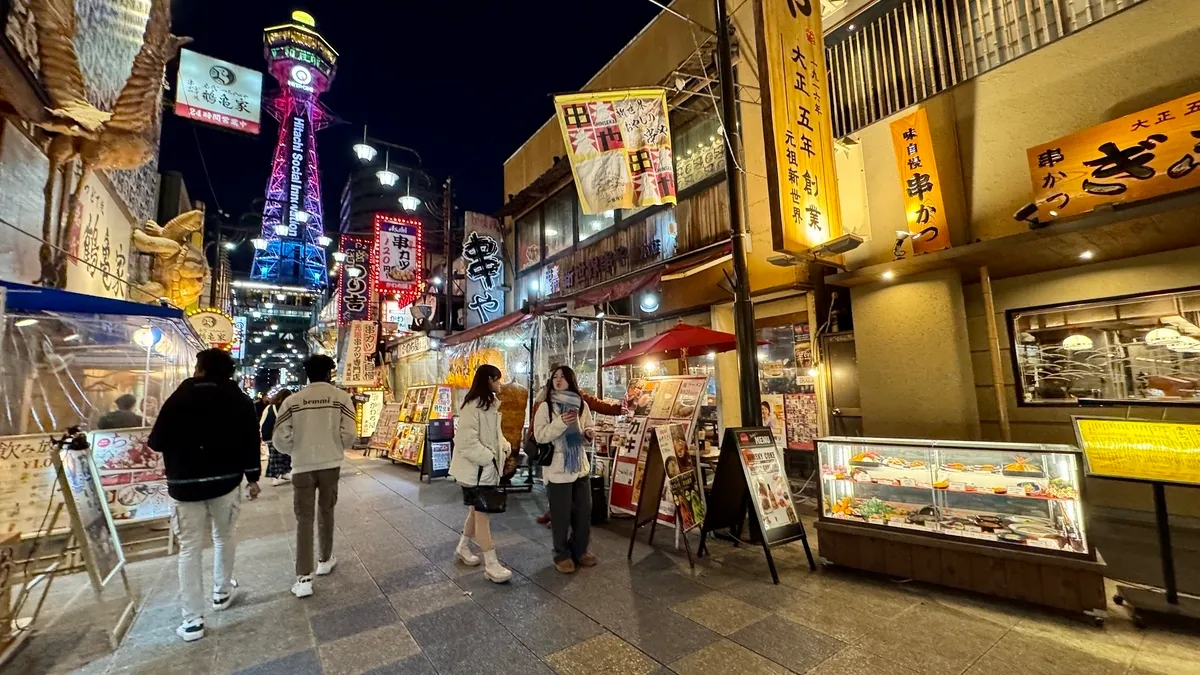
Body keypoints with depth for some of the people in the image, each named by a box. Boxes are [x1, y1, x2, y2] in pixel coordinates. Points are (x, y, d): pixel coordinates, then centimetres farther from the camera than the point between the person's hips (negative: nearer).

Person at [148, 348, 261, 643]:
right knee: (224, 536, 21)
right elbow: (251, 440, -4)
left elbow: (157, 441, 0)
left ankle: (192, 620, 6)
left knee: (189, 549, 4)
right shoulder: (239, 400, -2)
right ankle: (222, 592, 33)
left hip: (186, 484, -1)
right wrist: (252, 477, 5)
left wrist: (149, 442, 25)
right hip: (225, 480, 1)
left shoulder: (179, 398, -4)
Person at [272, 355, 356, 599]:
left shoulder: (292, 401, -5)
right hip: (330, 464, 0)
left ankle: (303, 578, 3)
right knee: (326, 512, 18)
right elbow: (349, 434, -12)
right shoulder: (341, 397, -8)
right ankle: (325, 560, 34)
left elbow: (280, 439, -6)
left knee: (304, 519, 6)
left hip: (302, 466, 0)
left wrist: (297, 451, 15)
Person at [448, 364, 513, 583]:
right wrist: (488, 458, -21)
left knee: (477, 511, 21)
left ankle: (463, 548, 40)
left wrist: (505, 446, 1)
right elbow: (466, 441, -27)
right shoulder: (473, 406, -22)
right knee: (482, 514, -2)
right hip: (475, 469, -9)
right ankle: (491, 565, 6)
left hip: (487, 468, 9)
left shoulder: (491, 404, 9)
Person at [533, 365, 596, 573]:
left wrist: (589, 434, -8)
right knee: (561, 515, 5)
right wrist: (561, 422, -26)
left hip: (580, 466, 5)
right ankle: (562, 554, 25)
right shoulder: (545, 406, -7)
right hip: (557, 468, -4)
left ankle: (580, 550, 32)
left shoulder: (581, 405, 4)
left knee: (584, 511, 12)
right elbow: (539, 436, -14)